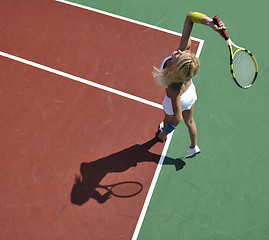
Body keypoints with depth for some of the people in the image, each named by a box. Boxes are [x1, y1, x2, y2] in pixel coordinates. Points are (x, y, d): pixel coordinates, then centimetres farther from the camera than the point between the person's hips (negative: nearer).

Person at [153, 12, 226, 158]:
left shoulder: (173, 88, -48)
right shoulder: (185, 51, -38)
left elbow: (177, 117, -36)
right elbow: (190, 16, -36)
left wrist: (165, 133, -21)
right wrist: (211, 23, -51)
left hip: (177, 101, -5)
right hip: (191, 92, 5)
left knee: (168, 118, 32)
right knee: (189, 121, 32)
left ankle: (163, 133, 69)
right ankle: (194, 147, 58)